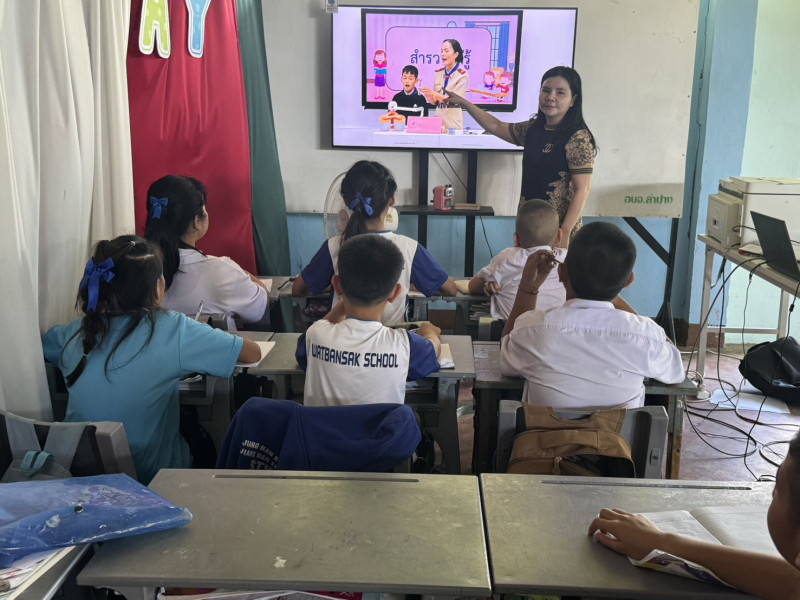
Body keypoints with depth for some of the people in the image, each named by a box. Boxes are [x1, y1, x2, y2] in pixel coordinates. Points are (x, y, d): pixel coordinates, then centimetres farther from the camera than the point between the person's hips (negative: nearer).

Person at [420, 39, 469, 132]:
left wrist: (434, 94, -25)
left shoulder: (462, 75, -6)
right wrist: (428, 96, -12)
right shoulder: (438, 73, 9)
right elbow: (434, 102, 9)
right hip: (439, 115, 4)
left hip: (453, 120, -4)